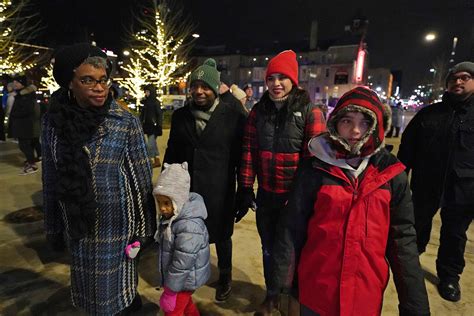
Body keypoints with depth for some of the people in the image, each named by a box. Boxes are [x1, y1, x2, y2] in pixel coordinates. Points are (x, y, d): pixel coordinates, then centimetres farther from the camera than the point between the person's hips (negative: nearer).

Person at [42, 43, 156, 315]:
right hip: (78, 223, 4)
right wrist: (54, 228, 8)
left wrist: (143, 226, -6)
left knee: (117, 280, 14)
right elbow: (51, 178, 3)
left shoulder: (125, 122, -12)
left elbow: (142, 178, -9)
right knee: (89, 283, 21)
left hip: (117, 223, -3)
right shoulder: (54, 121, -4)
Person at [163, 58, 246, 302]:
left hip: (219, 191, -2)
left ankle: (225, 278, 41)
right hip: (186, 189, 3)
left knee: (221, 236, 15)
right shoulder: (180, 115, 4)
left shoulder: (233, 116, -8)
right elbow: (171, 154, 11)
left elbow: (241, 157, -4)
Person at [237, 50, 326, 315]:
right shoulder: (258, 111, 2)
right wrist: (246, 189, -1)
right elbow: (249, 151, 1)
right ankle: (272, 294, 43)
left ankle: (289, 294, 37)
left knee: (285, 250, 8)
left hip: (295, 196, -3)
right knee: (268, 248, 19)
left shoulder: (310, 112, -9)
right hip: (266, 194, 4)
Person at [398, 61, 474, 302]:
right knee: (417, 227, 16)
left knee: (454, 234, 15)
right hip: (426, 184, 0)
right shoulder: (428, 114, 3)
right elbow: (407, 148, 3)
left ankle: (449, 276, 35)